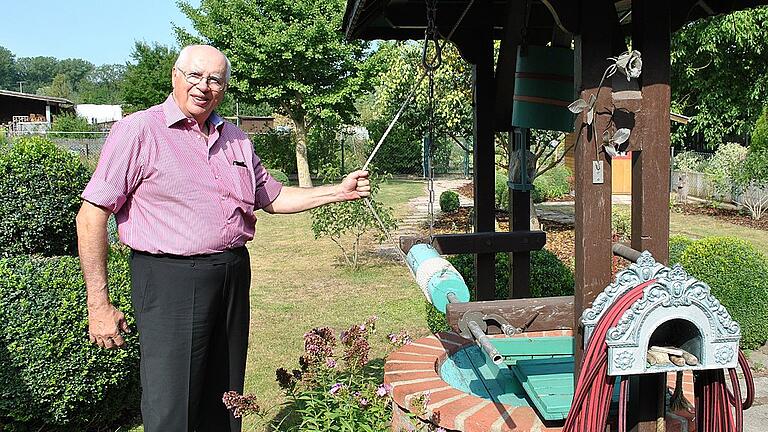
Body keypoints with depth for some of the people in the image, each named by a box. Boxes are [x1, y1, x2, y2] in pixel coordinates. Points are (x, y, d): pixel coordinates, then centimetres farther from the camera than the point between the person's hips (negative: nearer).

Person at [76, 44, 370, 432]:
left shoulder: (235, 139, 13)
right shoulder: (138, 130, -6)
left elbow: (272, 197, 22)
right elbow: (92, 214, -8)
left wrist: (338, 192, 12)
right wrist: (99, 304, -10)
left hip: (234, 275, 6)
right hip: (169, 280, -6)